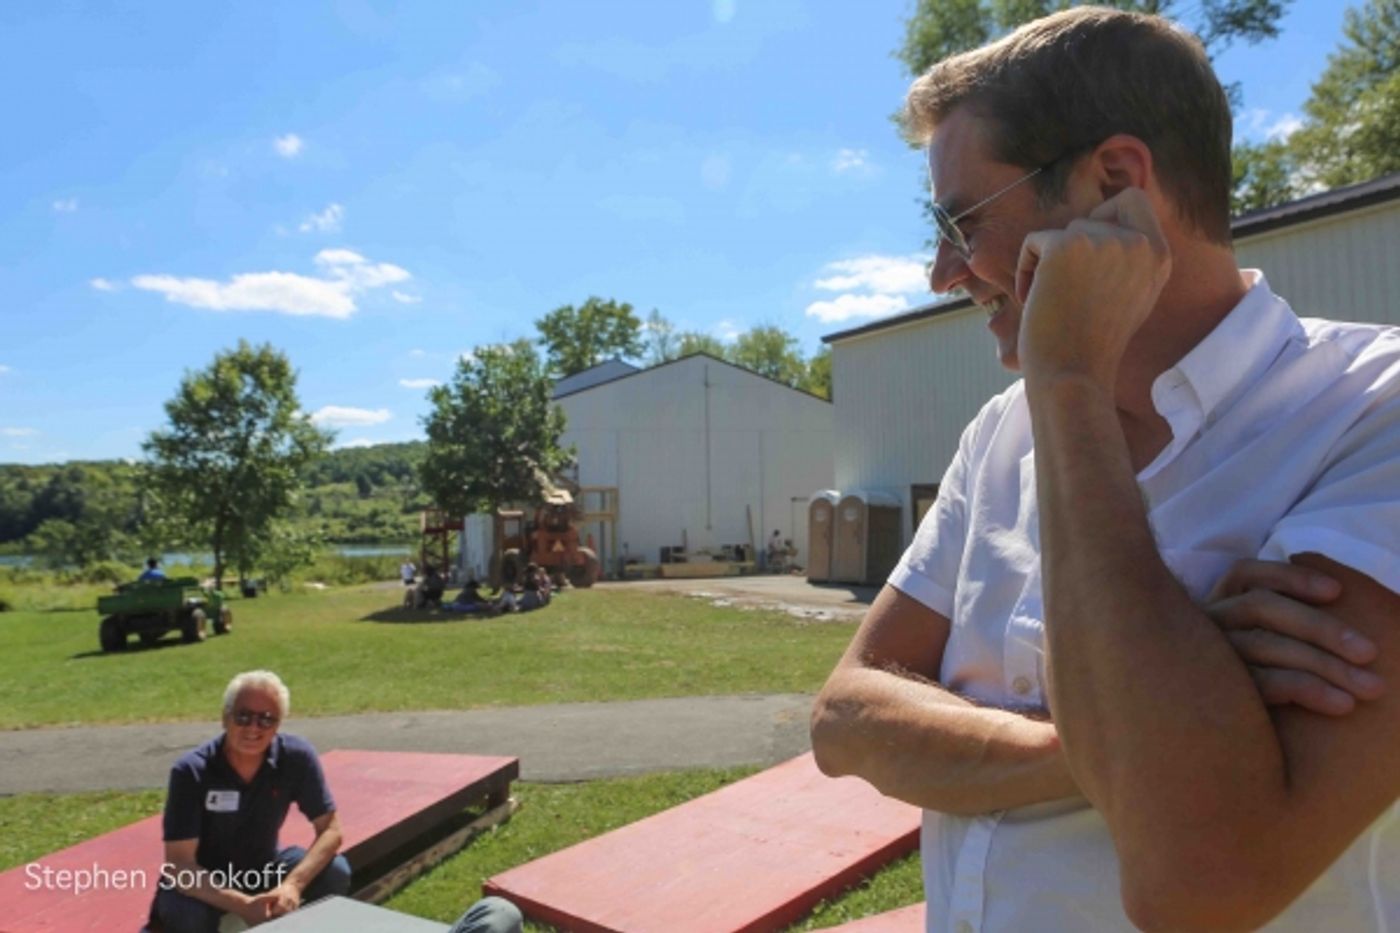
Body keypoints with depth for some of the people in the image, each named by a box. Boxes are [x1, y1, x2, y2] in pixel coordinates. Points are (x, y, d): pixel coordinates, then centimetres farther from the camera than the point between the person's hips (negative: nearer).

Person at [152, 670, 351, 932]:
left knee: (336, 872, -21)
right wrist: (244, 905, -39)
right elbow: (179, 865, -27)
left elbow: (330, 828, -15)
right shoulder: (191, 771, -24)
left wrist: (293, 884, -32)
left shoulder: (296, 757, -19)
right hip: (203, 881, -2)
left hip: (261, 869, 3)